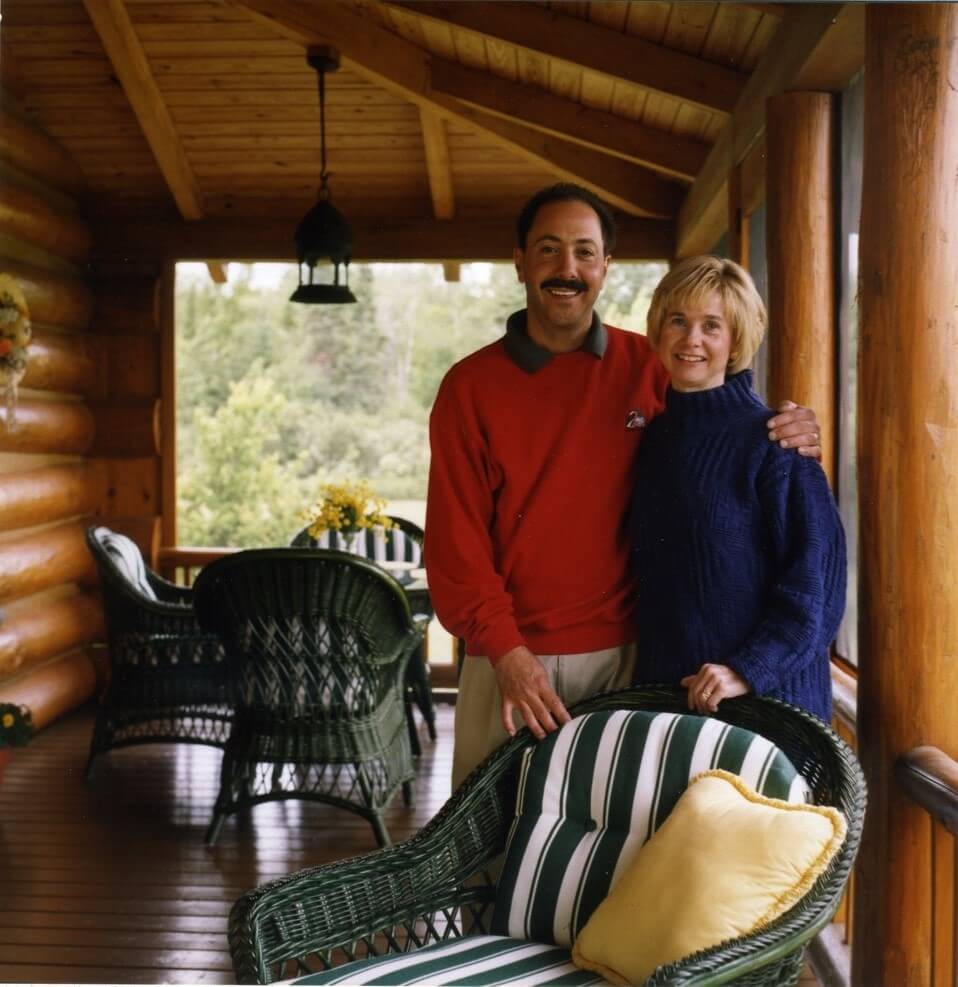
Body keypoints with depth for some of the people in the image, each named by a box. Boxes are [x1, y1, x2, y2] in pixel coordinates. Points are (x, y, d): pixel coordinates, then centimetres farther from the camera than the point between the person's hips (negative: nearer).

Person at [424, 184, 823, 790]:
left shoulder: (648, 368, 3)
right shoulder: (470, 386, -1)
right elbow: (455, 537, -4)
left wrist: (787, 433, -8)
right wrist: (505, 649, -14)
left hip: (622, 654, 1)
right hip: (507, 656, -1)